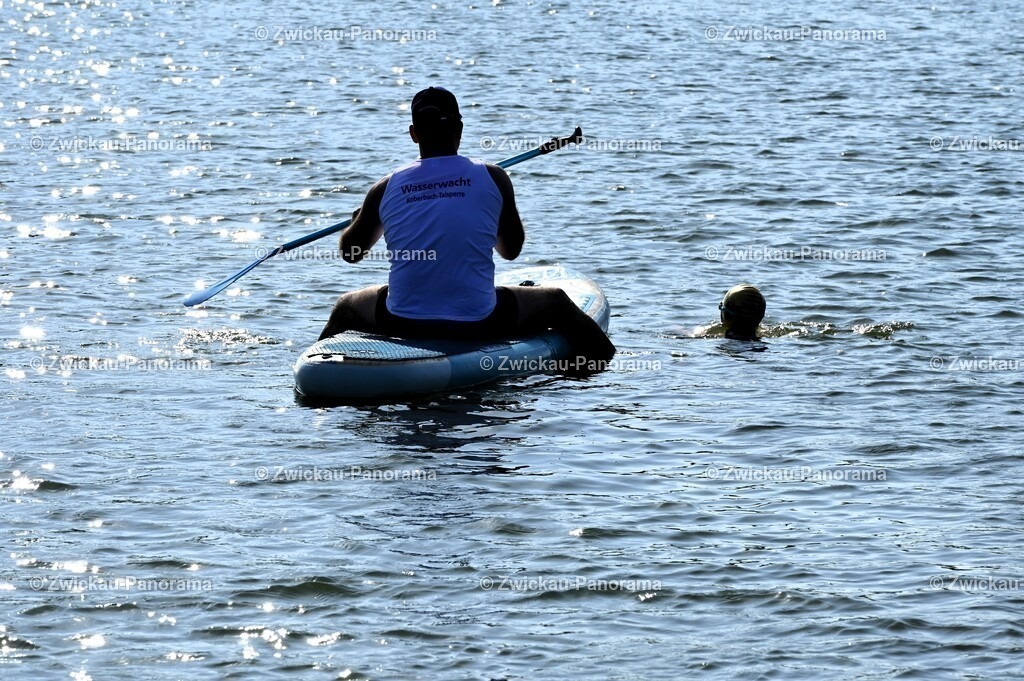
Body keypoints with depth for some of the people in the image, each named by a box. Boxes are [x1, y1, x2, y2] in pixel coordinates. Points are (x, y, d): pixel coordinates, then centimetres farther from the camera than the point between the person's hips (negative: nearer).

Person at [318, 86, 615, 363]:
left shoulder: (385, 189, -1)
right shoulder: (492, 178, -4)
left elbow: (350, 252, 15)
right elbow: (511, 249, 9)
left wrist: (361, 218, 37)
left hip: (401, 325, 1)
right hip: (478, 324, -1)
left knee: (345, 307, 34)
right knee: (555, 300, 25)